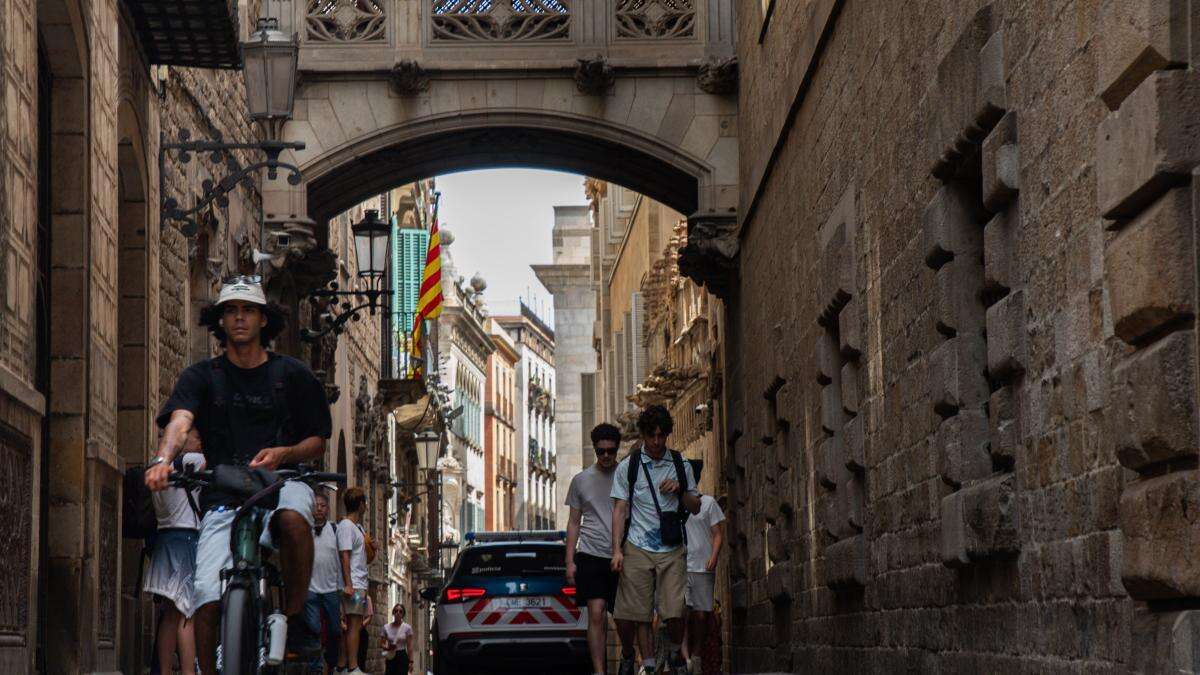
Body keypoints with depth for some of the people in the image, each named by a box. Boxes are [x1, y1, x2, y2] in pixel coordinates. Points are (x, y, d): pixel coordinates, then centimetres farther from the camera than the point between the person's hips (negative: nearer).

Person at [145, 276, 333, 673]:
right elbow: (180, 421, -10)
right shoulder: (201, 376, 9)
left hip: (281, 482, -1)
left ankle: (295, 617, -18)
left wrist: (282, 453, -12)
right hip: (223, 498, 1)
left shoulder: (292, 375, 10)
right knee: (208, 597, -16)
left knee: (292, 516, -37)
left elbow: (318, 442, 11)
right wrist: (163, 459, -32)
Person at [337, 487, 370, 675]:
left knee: (351, 625, 8)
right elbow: (344, 556, -15)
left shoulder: (358, 527, 20)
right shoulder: (346, 526, -9)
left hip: (360, 585, 10)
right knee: (354, 624, -12)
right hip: (353, 585, -10)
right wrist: (348, 585, -20)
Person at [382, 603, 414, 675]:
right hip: (390, 658, 2)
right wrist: (387, 647, -14)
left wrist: (410, 661, -7)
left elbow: (409, 646, -2)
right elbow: (383, 644, 9)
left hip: (402, 657, -2)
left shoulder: (407, 628, -2)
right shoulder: (386, 627, 4)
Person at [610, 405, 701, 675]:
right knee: (636, 612, -3)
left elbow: (695, 508, 16)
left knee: (674, 612, -8)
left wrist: (681, 490, -5)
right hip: (637, 549, -1)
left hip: (672, 551, 1)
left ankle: (674, 653, 18)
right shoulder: (627, 467, 4)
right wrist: (617, 550, -6)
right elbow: (620, 509, 2)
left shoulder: (681, 465, 10)